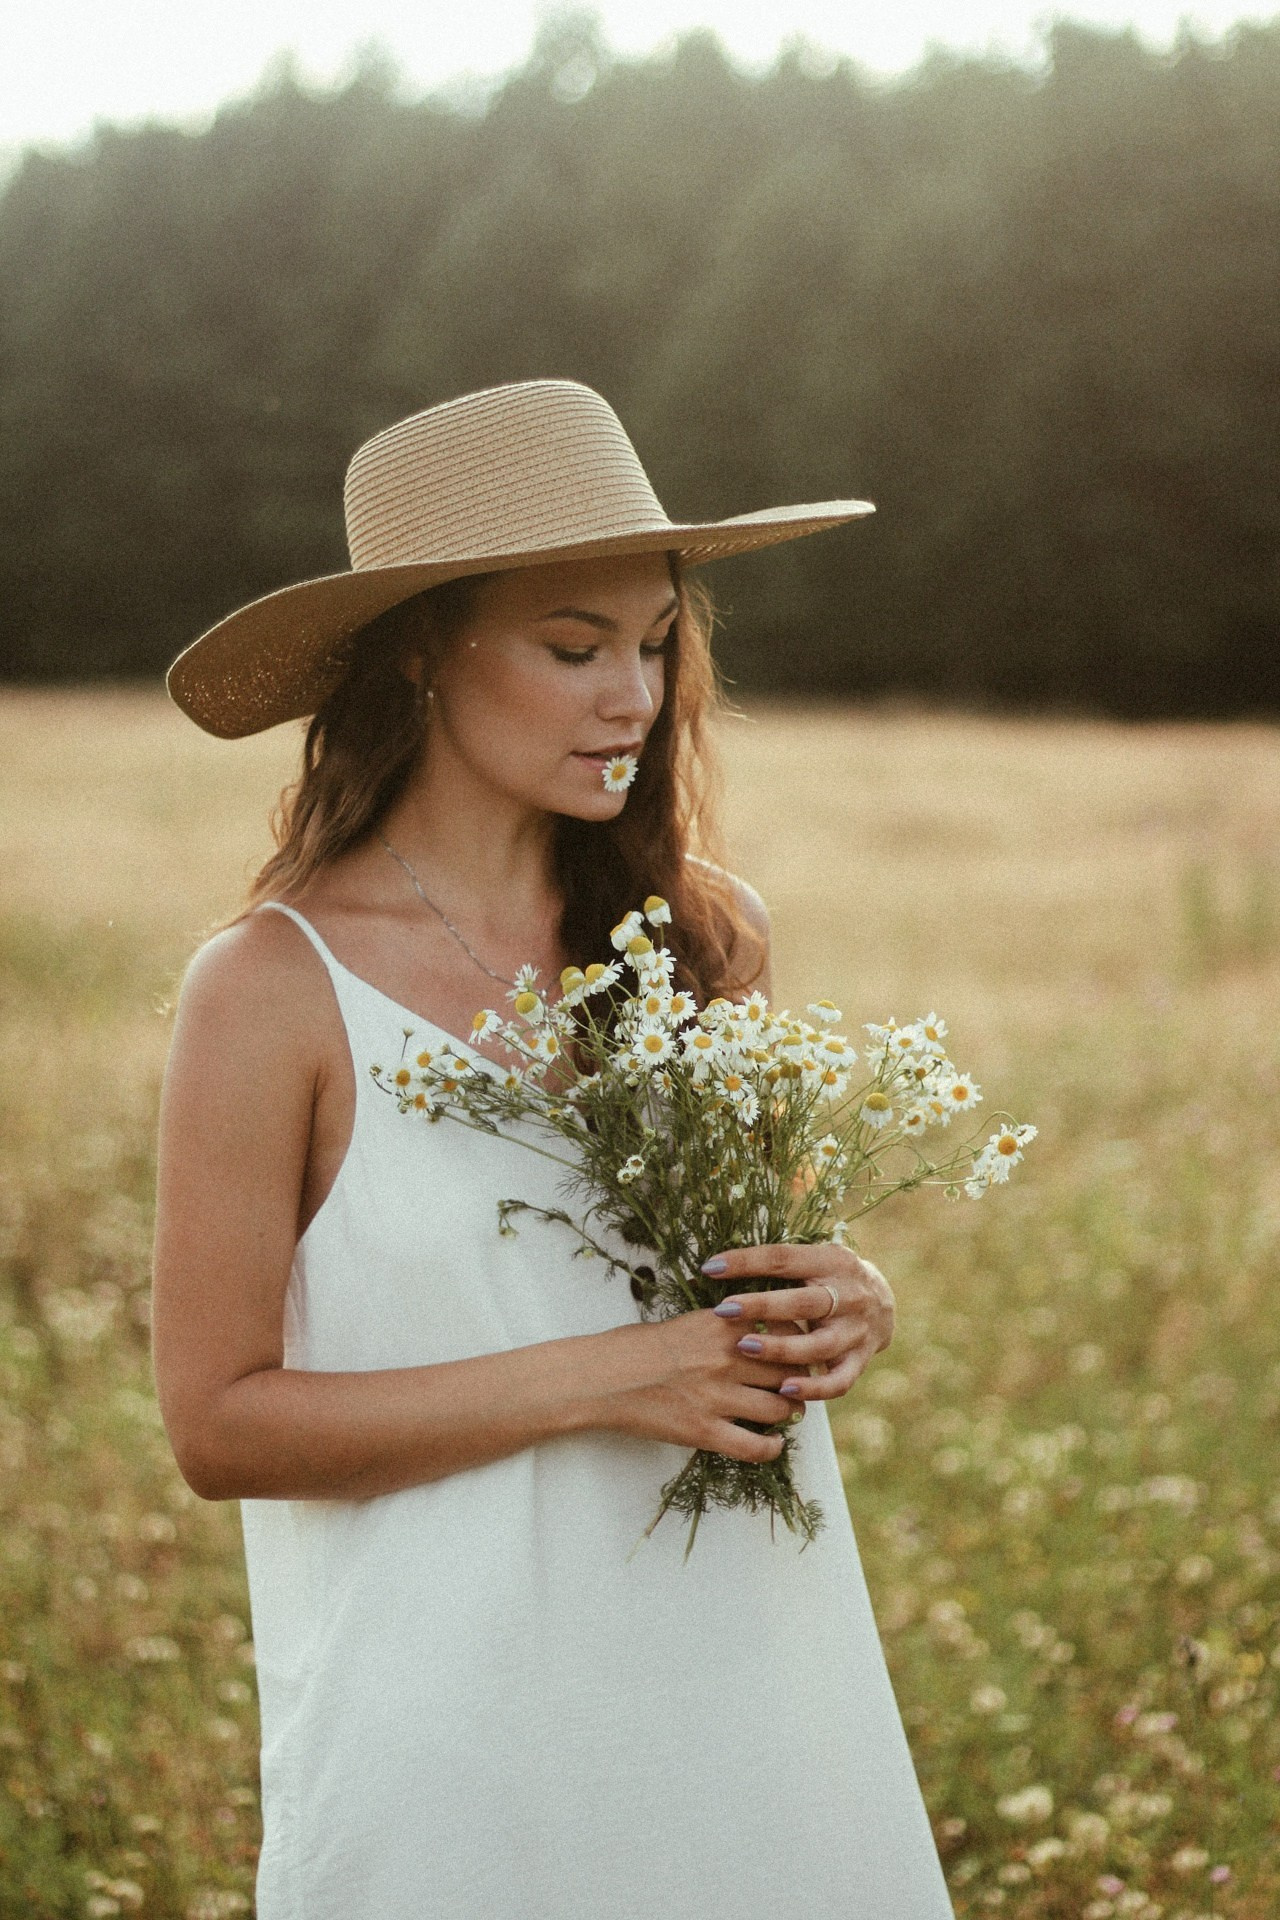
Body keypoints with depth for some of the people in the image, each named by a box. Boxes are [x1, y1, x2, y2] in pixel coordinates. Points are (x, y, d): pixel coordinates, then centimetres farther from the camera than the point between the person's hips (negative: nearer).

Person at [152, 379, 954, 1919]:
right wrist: (597, 1380, -18)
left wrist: (840, 1308, -7)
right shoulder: (273, 990, -12)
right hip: (458, 1722, -4)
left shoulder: (709, 937, 1)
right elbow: (217, 1420, -12)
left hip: (746, 1671, 4)